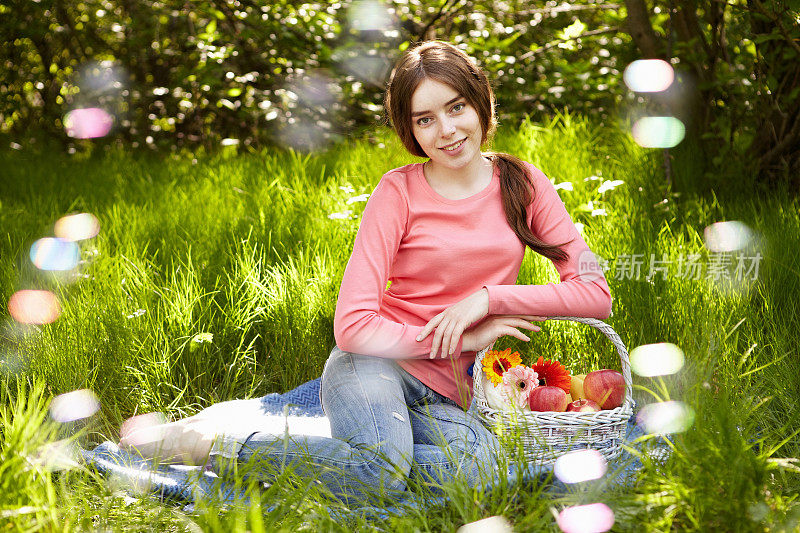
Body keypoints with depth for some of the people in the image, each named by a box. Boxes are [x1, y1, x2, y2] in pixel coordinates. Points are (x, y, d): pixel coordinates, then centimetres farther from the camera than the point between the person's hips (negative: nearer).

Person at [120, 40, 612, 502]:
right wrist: (461, 340, -11)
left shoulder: (523, 184, 5)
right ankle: (214, 444, -15)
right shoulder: (399, 192, -4)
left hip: (447, 394, 3)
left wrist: (489, 298, -11)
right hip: (377, 364, -2)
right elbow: (353, 325, -11)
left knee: (475, 468, -35)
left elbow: (596, 293, -2)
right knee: (380, 475, -37)